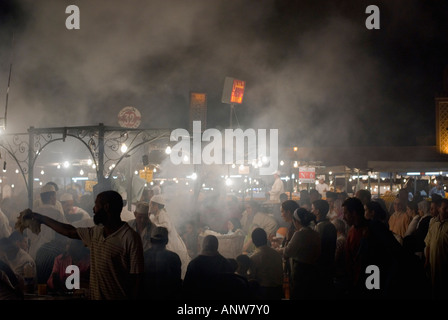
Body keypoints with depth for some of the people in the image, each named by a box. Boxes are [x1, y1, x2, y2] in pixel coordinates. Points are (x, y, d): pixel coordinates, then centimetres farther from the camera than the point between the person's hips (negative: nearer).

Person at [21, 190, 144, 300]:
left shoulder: (130, 238, -16)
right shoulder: (96, 233, 8)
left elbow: (136, 277, -16)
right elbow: (70, 231, 23)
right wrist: (40, 218, 27)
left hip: (118, 297, -7)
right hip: (94, 296, 7)